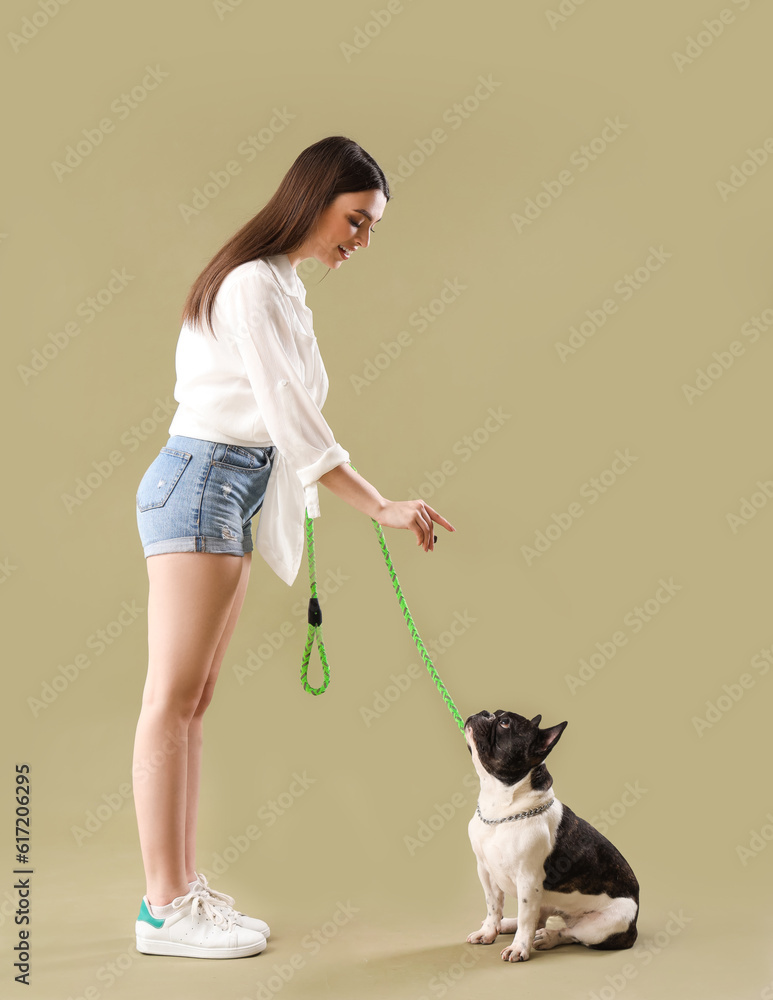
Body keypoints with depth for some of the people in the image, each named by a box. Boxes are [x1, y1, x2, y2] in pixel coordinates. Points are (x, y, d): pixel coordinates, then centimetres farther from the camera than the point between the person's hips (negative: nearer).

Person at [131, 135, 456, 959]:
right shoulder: (254, 284, -12)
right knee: (172, 697, -7)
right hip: (201, 481, -10)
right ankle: (165, 907, -1)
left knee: (193, 700, 8)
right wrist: (382, 507, -18)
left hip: (228, 491, 10)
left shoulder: (280, 285, 18)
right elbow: (292, 420, -19)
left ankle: (184, 889, 14)